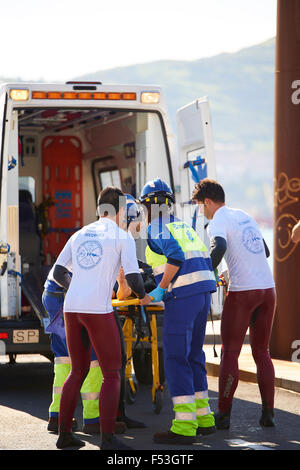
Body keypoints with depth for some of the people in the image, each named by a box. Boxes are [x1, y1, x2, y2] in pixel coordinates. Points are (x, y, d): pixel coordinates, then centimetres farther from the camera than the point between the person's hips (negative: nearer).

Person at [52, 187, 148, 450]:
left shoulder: (79, 235, 18)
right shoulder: (122, 237, 1)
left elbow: (58, 273, 17)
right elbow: (133, 278, -6)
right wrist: (142, 295, 16)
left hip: (72, 308, 6)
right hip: (98, 309, -6)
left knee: (78, 371, 17)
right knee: (112, 374, 2)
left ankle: (64, 433, 15)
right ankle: (108, 439, -6)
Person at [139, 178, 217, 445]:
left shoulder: (156, 227, -2)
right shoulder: (183, 226, 24)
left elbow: (176, 256, -18)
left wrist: (160, 290, -13)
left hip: (182, 295, -9)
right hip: (204, 293, 9)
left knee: (176, 358, -7)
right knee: (193, 356, 17)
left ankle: (184, 427, -12)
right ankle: (203, 418, 20)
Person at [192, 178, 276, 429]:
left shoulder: (218, 222, -5)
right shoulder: (245, 216, 18)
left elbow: (219, 247, -28)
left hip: (242, 292, -7)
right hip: (268, 288, 7)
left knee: (230, 354, 2)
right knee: (262, 353, 13)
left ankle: (223, 415, 3)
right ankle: (268, 413, 8)